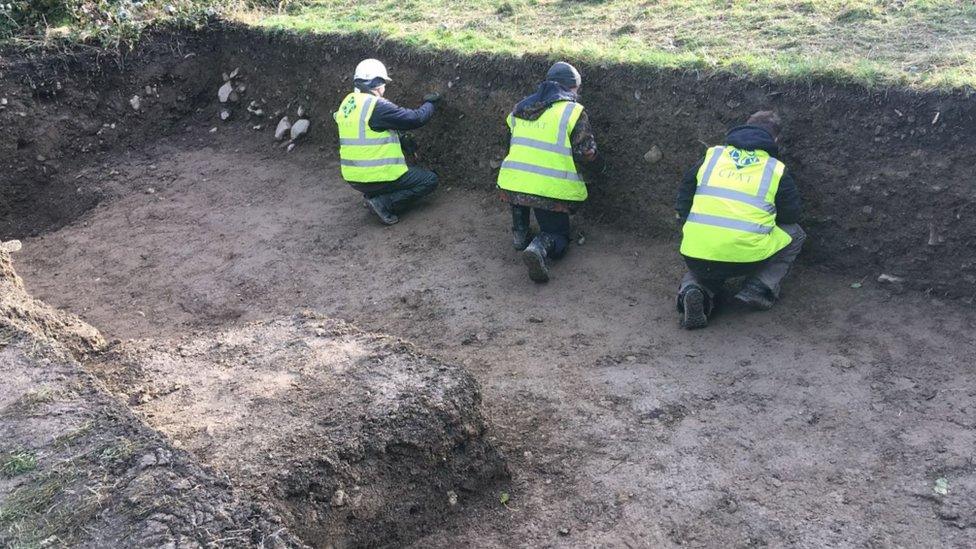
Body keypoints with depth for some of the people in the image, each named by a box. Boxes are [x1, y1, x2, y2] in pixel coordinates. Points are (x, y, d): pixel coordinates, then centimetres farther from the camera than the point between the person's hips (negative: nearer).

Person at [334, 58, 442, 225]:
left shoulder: (347, 102, 7)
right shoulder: (377, 106, -19)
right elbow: (416, 119, -15)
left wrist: (402, 140, 17)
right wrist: (430, 103, 5)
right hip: (376, 178, -8)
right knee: (430, 180, 4)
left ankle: (372, 194, 15)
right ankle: (383, 203, -7)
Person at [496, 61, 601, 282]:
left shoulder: (521, 108, 13)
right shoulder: (574, 112, -5)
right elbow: (588, 154, -4)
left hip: (511, 184, 4)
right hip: (550, 190, -4)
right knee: (558, 235, 15)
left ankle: (520, 234, 24)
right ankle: (540, 247, -20)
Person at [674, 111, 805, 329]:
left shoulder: (712, 156, 16)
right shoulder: (776, 170, 8)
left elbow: (683, 200, 22)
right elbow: (792, 214, 15)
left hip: (696, 255, 3)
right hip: (745, 257, -3)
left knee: (703, 270, 38)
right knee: (795, 235, 24)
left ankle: (694, 288, 3)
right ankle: (759, 290, 9)